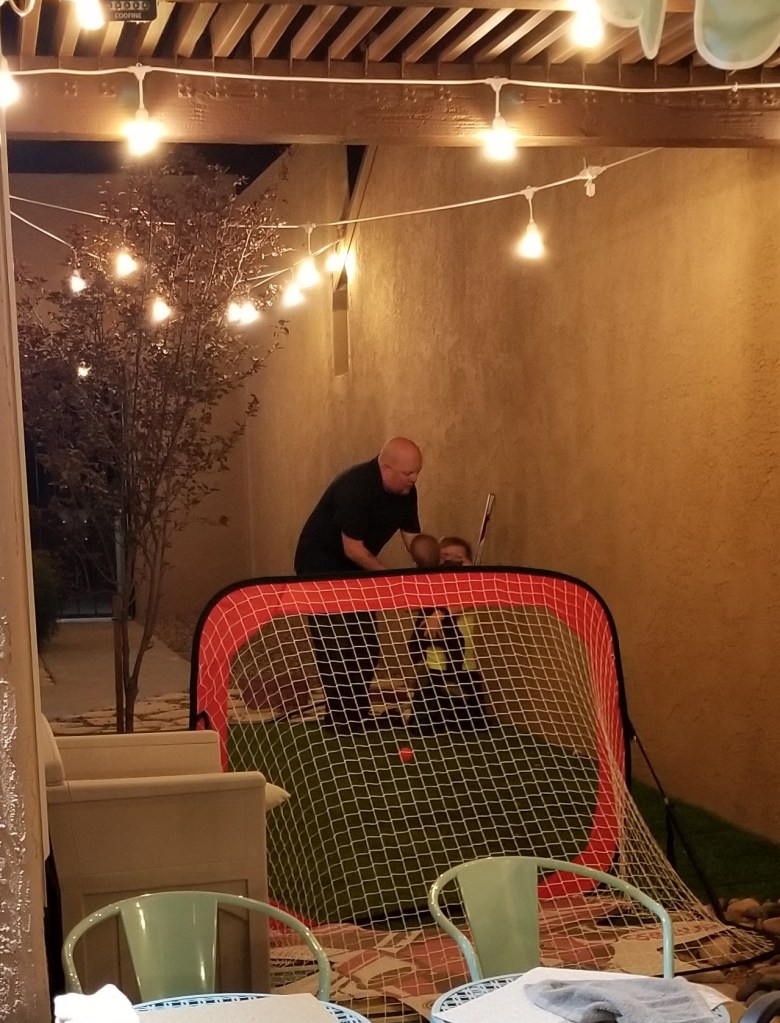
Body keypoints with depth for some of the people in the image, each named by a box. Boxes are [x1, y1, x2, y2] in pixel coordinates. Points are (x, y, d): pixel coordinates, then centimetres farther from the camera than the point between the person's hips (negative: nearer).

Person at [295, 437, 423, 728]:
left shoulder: (405, 491, -6)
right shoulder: (356, 487, -30)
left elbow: (412, 536, 0)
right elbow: (353, 549, -28)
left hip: (354, 569, 8)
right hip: (321, 566, -8)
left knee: (366, 647, 7)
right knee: (337, 648, -12)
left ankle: (357, 714, 16)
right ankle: (341, 719, -5)